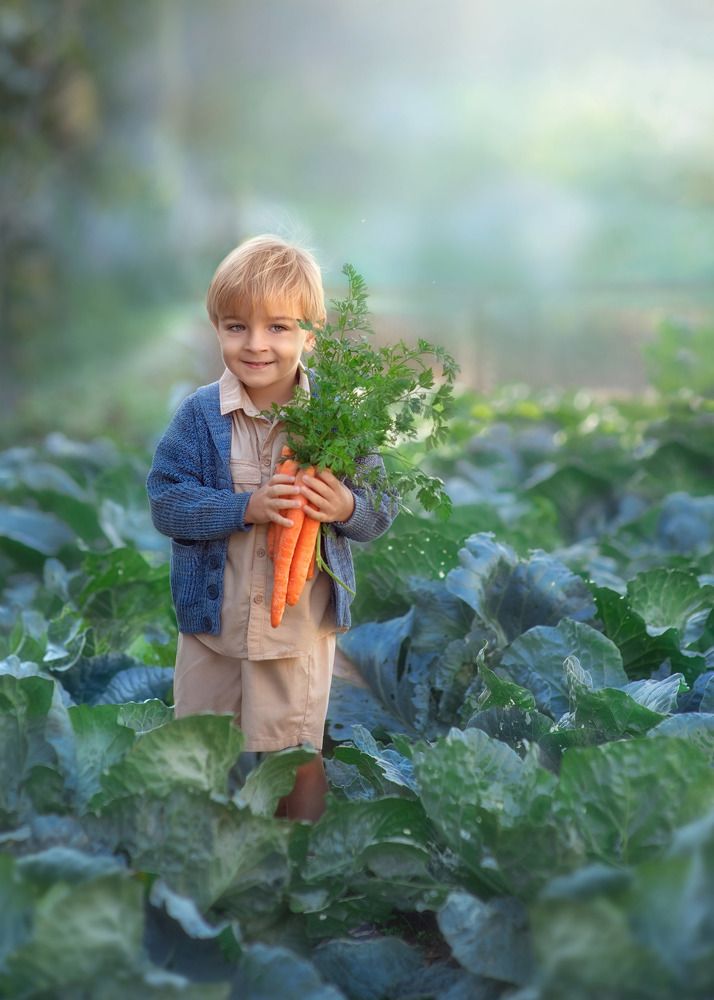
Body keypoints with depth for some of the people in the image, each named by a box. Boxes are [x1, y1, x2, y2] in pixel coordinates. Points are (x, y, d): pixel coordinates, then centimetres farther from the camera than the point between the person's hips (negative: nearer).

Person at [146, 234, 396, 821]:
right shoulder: (200, 415, -7)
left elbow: (382, 511, -3)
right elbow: (165, 503, -12)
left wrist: (346, 507, -26)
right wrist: (245, 508, -25)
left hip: (303, 625, -1)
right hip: (212, 621, 1)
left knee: (299, 758, 10)